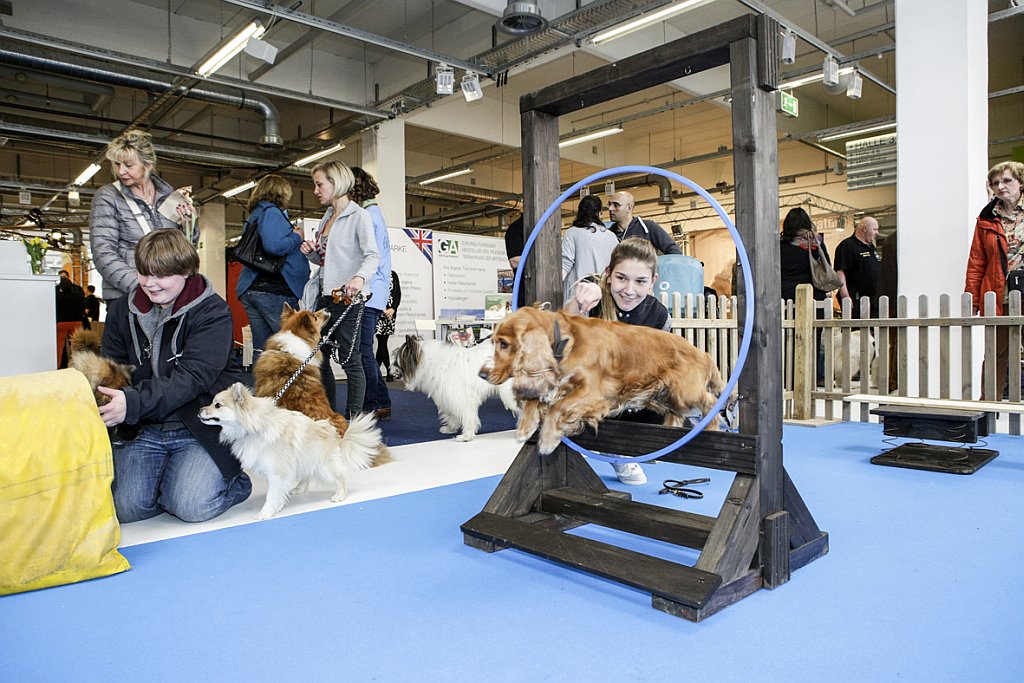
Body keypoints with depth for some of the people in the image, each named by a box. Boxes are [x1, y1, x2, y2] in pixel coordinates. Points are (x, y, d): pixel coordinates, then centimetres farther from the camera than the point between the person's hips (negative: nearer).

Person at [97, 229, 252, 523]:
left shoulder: (212, 311, -11)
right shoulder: (122, 311, 7)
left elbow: (193, 376, -21)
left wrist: (135, 403, -34)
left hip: (202, 426, -4)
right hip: (144, 428, 5)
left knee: (192, 507, -19)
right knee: (126, 507, -13)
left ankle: (235, 481, 13)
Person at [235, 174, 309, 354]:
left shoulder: (255, 215, 23)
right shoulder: (272, 212, -7)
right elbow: (273, 245, -24)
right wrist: (297, 237, -6)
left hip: (250, 290, 9)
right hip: (275, 289, -9)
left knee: (261, 348, 9)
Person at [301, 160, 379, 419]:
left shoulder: (358, 216, -6)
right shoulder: (327, 218, 19)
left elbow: (372, 255, -18)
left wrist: (360, 277, -38)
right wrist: (311, 252, 3)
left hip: (348, 297, -9)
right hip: (326, 295, 9)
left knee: (349, 359, -6)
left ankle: (353, 418, 1)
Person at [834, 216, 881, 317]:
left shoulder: (872, 247, 21)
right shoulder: (846, 246, -9)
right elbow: (839, 272, -18)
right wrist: (846, 298, -24)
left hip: (873, 300, 9)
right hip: (855, 301, -9)